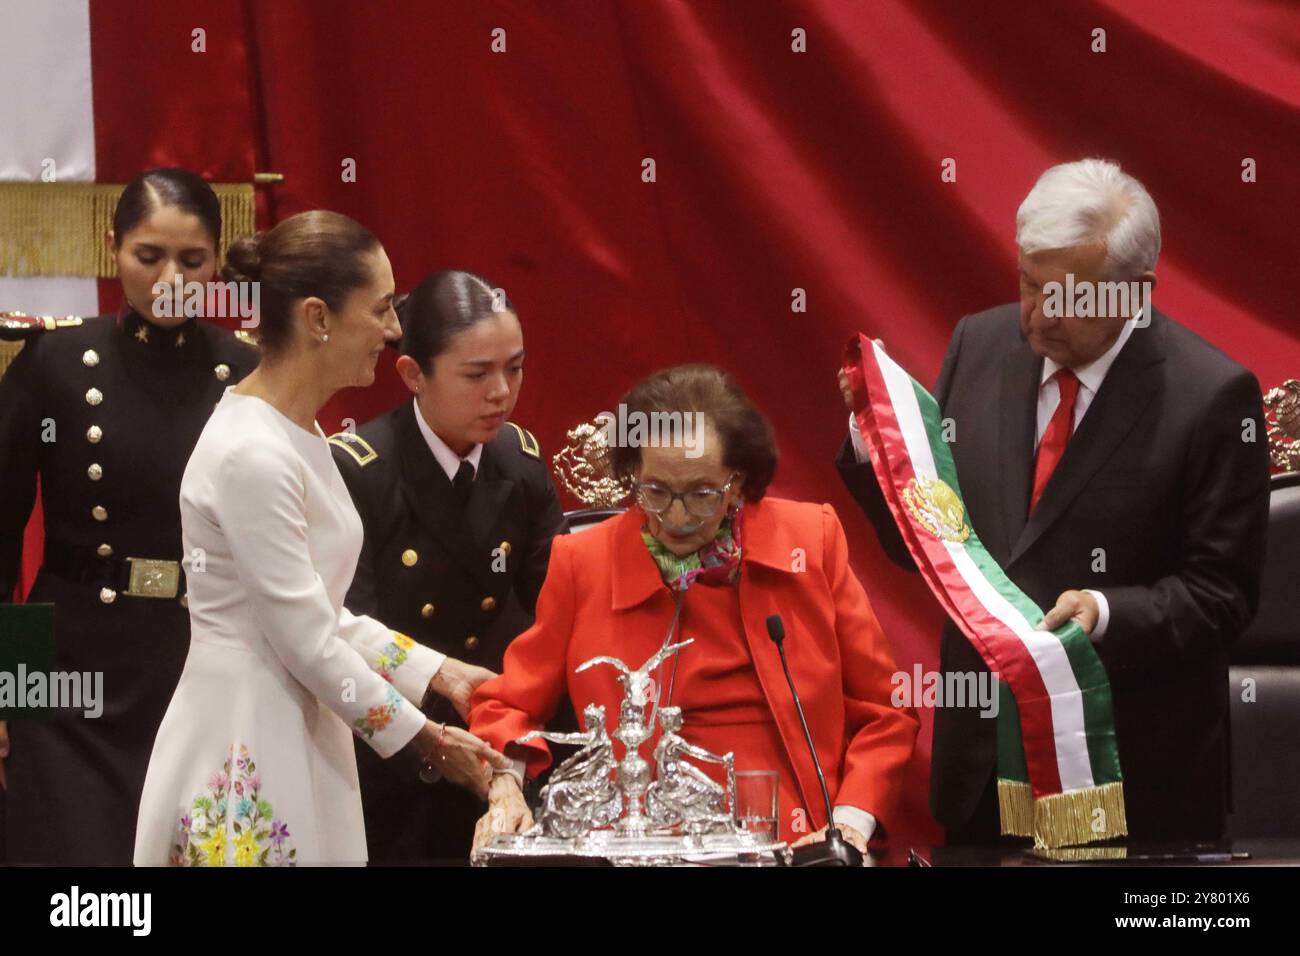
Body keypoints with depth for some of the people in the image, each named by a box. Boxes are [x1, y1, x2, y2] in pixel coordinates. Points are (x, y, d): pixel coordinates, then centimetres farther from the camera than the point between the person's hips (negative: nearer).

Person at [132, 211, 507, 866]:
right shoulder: (251, 456, -20)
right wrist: (428, 743, -8)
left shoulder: (297, 436, 11)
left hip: (295, 733, 9)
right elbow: (308, 643, -18)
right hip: (246, 756, -9)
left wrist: (441, 675, 10)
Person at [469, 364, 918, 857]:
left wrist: (851, 825, -5)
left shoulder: (814, 538, 7)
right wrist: (506, 789, -7)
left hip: (801, 839, 1)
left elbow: (882, 710, 10)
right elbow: (509, 705, 14)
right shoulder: (581, 562, 6)